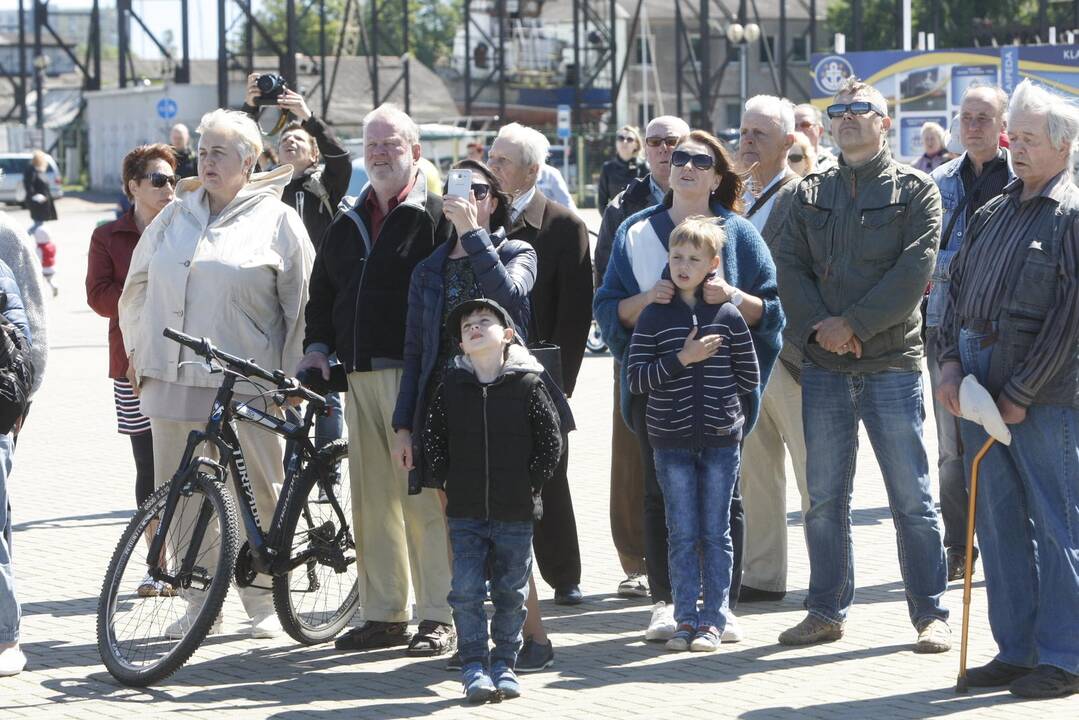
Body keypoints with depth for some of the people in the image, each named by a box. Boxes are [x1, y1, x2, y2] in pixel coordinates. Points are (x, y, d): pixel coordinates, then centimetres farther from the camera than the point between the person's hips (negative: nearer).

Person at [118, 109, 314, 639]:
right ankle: (198, 600, 13)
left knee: (258, 494, -1)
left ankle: (263, 600, 12)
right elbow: (137, 286, 25)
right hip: (172, 377, 4)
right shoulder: (176, 215, 14)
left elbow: (301, 303, 2)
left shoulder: (276, 220, 3)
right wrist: (138, 350, 20)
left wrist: (292, 376, -1)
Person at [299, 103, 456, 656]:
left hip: (416, 376, -7)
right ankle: (384, 615, 15)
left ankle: (439, 619, -4)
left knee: (423, 497, -8)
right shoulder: (348, 224, 19)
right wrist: (317, 345, 10)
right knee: (371, 502, 8)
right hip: (360, 377, 7)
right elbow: (322, 290, 26)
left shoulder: (436, 217, -1)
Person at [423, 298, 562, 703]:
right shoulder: (451, 385, 1)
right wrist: (449, 482, 4)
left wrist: (530, 484, -4)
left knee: (511, 593, 7)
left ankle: (504, 664, 18)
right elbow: (433, 439, 10)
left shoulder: (527, 384, -5)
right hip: (465, 513, 1)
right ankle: (474, 666, 4)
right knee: (467, 592, -3)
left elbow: (550, 442, -1)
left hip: (515, 515, -1)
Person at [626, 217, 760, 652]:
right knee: (682, 535, 4)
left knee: (715, 533, 4)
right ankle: (686, 620, 10)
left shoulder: (728, 316, 0)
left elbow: (749, 378, 7)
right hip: (671, 441, 0)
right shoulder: (654, 317, 0)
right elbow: (636, 379, -7)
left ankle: (713, 620, 9)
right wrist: (682, 359, -14)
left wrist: (718, 401, 6)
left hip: (721, 439, 0)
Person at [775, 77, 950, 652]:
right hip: (823, 367, 4)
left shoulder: (915, 190, 1)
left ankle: (931, 613, 5)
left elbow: (914, 270, -9)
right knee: (824, 498, 8)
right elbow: (789, 266, 5)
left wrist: (854, 324, -14)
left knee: (911, 497, -2)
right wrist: (817, 326, -11)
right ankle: (827, 611, 17)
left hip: (892, 363, -4)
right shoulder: (811, 194, 13)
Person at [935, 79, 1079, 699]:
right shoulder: (994, 212, 16)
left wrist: (1021, 394, -14)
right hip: (979, 379, 8)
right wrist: (951, 362, 2)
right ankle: (1016, 649, 18)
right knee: (998, 520, 10)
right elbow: (958, 289, 18)